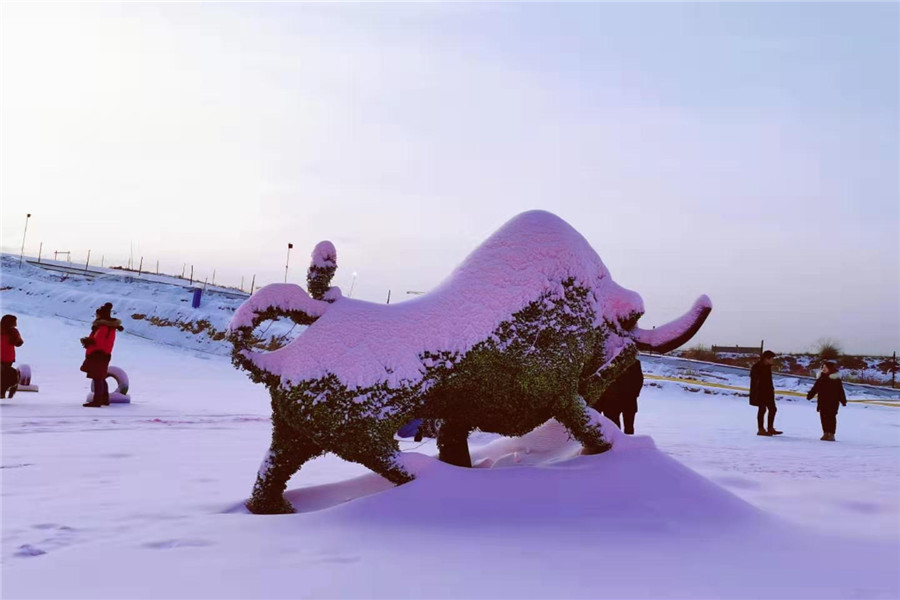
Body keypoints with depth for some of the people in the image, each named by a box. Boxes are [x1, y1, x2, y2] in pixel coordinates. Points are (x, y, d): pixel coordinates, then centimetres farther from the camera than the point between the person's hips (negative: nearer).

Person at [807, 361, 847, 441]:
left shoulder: (836, 379, -6)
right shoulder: (821, 378, 9)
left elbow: (840, 391, -5)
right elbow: (815, 388, 14)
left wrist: (843, 400, -6)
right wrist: (809, 395, 8)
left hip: (832, 402, -5)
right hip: (822, 401, 5)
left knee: (831, 417, -4)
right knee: (823, 417, 5)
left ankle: (831, 434, 0)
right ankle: (825, 433, 13)